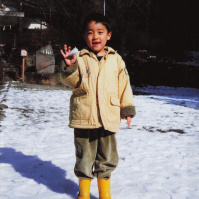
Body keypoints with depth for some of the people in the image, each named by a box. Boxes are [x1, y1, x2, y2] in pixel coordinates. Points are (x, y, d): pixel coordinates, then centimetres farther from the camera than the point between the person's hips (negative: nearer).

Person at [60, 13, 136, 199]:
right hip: (83, 117, -2)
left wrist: (127, 108, 10)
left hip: (108, 118, 2)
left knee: (107, 159, 11)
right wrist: (69, 67, -25)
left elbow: (124, 84, 12)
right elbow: (72, 81, -7)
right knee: (84, 157, 9)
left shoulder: (116, 59, 8)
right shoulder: (80, 58, 1)